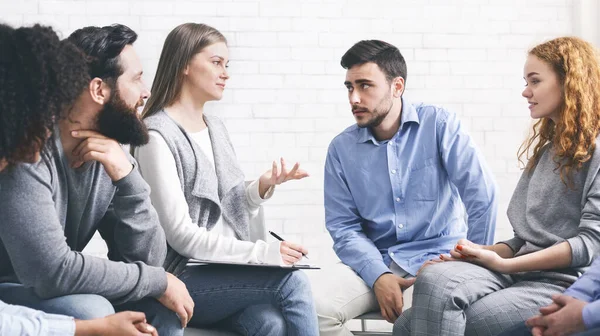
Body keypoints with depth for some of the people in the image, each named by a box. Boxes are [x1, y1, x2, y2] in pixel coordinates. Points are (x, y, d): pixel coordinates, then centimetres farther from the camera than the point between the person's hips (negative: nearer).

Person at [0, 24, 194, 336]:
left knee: (163, 306, -7)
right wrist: (158, 281, -21)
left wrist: (125, 174, -21)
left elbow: (147, 258, -7)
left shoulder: (107, 156, -4)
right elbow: (51, 271, -31)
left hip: (62, 296, 7)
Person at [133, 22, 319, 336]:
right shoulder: (158, 135, -10)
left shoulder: (215, 127, 15)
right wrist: (262, 253, -22)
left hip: (228, 269, 6)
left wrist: (262, 188, -3)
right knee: (292, 281, -26)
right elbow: (180, 234, -16)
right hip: (185, 276, -6)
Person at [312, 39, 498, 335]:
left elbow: (482, 198, -8)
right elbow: (343, 227, 2)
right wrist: (379, 276, -14)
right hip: (375, 261, 4)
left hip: (437, 256, -3)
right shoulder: (341, 148, 6)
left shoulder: (439, 125, -3)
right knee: (311, 305, -24)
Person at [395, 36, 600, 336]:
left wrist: (503, 264, -13)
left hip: (564, 282, -7)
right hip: (520, 274, 7)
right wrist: (487, 252, 0)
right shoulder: (544, 152, 24)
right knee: (434, 279, -22)